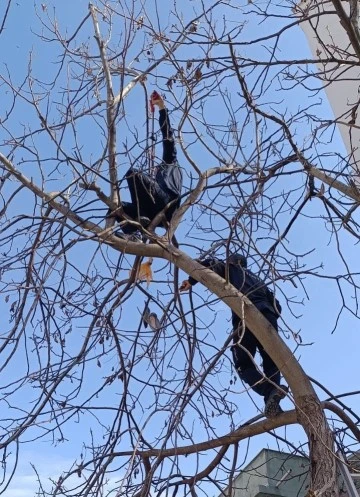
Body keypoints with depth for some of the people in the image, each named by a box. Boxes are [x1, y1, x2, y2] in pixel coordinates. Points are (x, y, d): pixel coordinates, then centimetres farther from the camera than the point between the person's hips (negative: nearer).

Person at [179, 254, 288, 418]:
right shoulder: (257, 279, 38)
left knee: (244, 365, 1)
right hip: (268, 317, 5)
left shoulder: (231, 269, 25)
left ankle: (270, 391, -26)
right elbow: (276, 306, 29)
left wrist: (191, 281, 12)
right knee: (271, 361, 10)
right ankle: (272, 394, -18)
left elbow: (211, 263, 5)